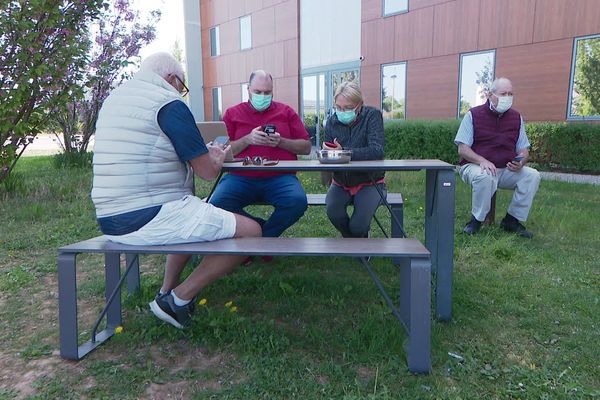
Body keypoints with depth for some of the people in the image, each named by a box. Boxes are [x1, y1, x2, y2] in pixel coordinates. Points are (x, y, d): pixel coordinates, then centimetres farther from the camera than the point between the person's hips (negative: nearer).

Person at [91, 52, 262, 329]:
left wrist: (203, 153, 24)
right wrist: (217, 157, 15)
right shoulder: (169, 104, -9)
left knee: (192, 218, 33)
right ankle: (178, 299, 2)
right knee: (249, 231, -5)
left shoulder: (112, 100, 18)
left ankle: (167, 292, 25)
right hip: (150, 220, -10)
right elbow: (208, 171, -10)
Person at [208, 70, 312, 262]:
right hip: (240, 178, 0)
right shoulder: (232, 113, 13)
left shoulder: (286, 112, 14)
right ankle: (266, 230, -2)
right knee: (216, 205, -27)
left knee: (298, 201, -30)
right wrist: (248, 139, -9)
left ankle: (261, 237, -2)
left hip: (279, 178, 0)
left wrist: (281, 142, -6)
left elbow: (306, 147, 10)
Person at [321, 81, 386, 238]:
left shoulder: (372, 115, -11)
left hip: (369, 182, -3)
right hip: (341, 182, 4)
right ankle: (351, 240, 6)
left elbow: (377, 151, -25)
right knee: (333, 211, -27)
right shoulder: (332, 121, 0)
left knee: (358, 226, -22)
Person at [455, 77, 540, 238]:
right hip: (475, 166, -5)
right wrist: (482, 161, -25)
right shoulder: (473, 115, -3)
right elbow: (462, 149, -8)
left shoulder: (516, 117, 10)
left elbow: (524, 149, 12)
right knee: (485, 176, -38)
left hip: (507, 170, 5)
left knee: (532, 175, -19)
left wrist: (520, 162, -13)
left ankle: (512, 220, -6)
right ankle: (476, 219, -16)